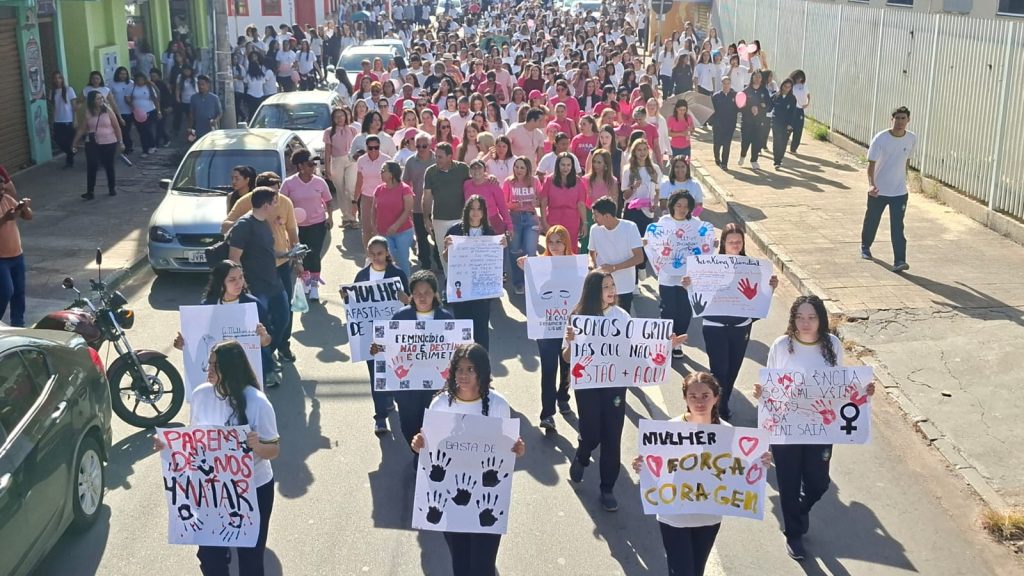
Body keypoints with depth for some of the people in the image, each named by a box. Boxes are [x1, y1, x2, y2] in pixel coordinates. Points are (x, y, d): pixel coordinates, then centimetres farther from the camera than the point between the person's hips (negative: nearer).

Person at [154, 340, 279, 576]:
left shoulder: (257, 402, -21)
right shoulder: (200, 394, -7)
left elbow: (274, 451, -15)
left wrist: (257, 446, -36)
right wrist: (167, 443, -10)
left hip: (253, 490, -3)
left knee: (250, 555, 12)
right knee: (209, 553, 12)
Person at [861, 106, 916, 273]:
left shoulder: (912, 139, -3)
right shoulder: (880, 139, -15)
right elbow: (871, 163, -17)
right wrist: (871, 184, -30)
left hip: (900, 191, 1)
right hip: (878, 190, -1)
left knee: (898, 227, -8)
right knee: (871, 221, 18)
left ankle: (899, 261, -12)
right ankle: (865, 247, 44)